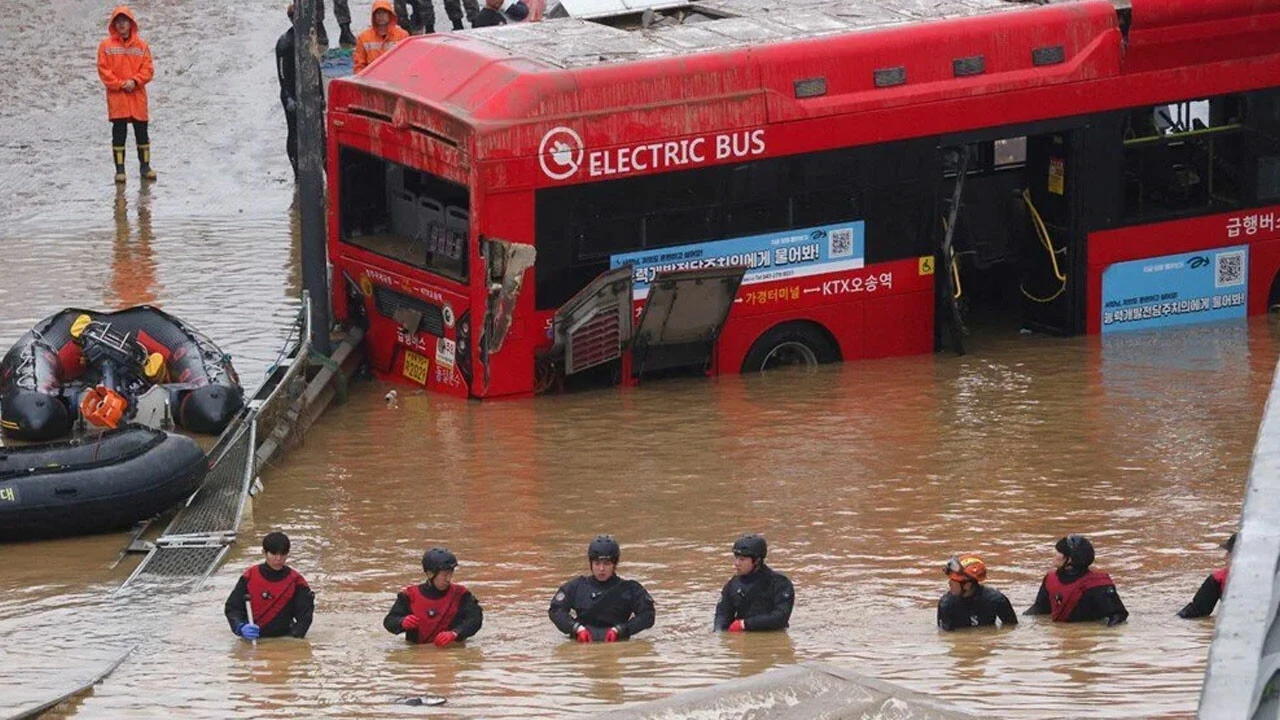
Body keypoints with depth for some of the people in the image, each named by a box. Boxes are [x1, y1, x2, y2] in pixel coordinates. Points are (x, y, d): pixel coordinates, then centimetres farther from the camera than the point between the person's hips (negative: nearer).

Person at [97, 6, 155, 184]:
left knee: (142, 132, 7)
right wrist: (120, 84, -12)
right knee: (119, 134, 0)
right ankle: (119, 169, 4)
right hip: (117, 97, -2)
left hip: (137, 96, 2)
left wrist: (135, 81, -13)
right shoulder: (106, 45, 0)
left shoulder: (141, 45, 4)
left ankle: (145, 166, 18)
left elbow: (148, 69, 2)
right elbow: (103, 70, -4)